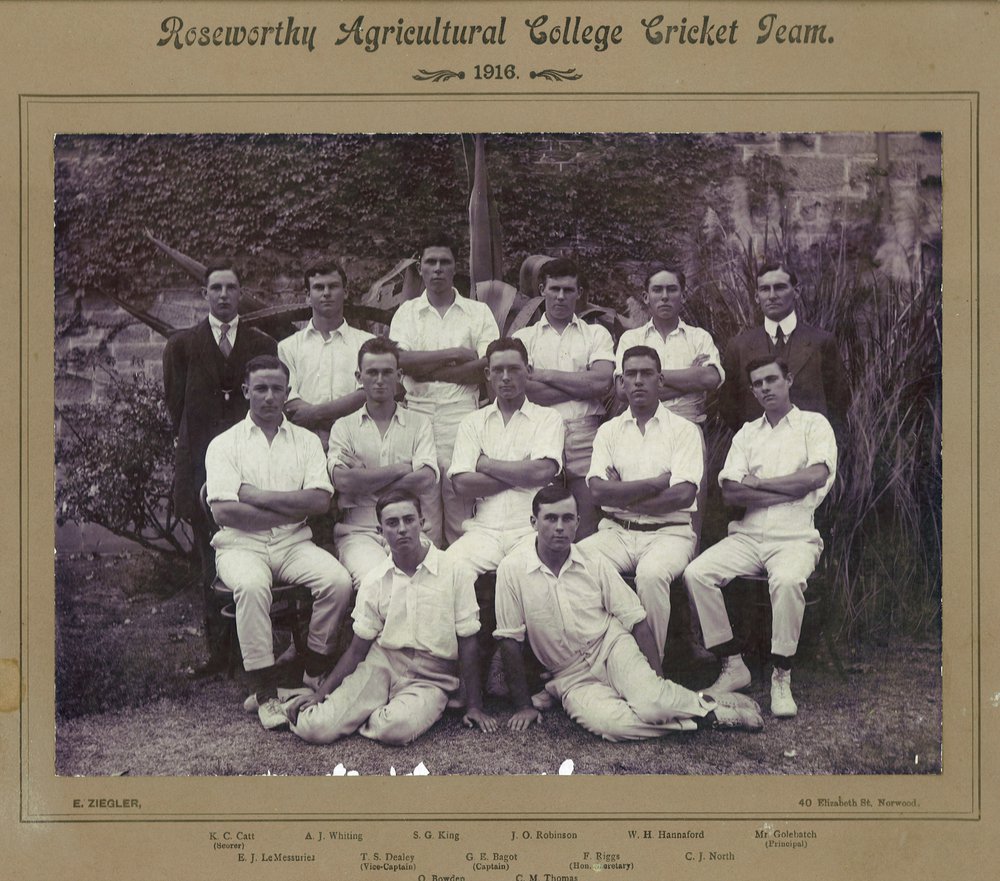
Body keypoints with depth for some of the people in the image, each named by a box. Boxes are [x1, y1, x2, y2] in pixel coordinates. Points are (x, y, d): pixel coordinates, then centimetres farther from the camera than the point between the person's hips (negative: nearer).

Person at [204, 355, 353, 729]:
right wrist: (291, 511, -8)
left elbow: (320, 502, -4)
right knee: (251, 585, -35)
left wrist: (256, 495, -8)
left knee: (338, 580, -26)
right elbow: (223, 511, -9)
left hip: (294, 543, 2)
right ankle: (265, 691, -23)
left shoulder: (306, 441, 12)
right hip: (241, 545, -2)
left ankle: (314, 674, -7)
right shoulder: (225, 444, 5)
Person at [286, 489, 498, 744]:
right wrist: (321, 693, -2)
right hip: (379, 667, 2)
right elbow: (358, 649, 9)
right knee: (314, 728, -20)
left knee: (395, 728, -35)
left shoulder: (453, 573, -4)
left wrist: (474, 706, -1)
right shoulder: (374, 581, 5)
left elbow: (467, 644, 0)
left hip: (429, 679, -2)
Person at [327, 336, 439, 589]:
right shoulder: (344, 427, 14)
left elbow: (425, 480, -3)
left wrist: (365, 482, -2)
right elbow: (342, 481, -6)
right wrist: (400, 469, -1)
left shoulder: (419, 424, 15)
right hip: (359, 531, -1)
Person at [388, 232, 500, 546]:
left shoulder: (478, 312, 10)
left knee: (461, 504, -2)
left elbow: (488, 366, -3)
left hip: (461, 417, -1)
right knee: (421, 507, 0)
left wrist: (429, 370, -6)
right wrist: (455, 354, -7)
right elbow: (401, 360, -4)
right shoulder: (407, 312, 13)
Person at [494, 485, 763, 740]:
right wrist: (524, 705, -3)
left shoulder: (595, 564, -3)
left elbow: (637, 622, -1)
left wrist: (657, 679, -11)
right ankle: (705, 719, -17)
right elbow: (510, 641, -4)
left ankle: (709, 705, -3)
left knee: (650, 701, -32)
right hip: (573, 678, 0)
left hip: (613, 646, 1)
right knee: (606, 722, -33)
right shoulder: (512, 570, -9)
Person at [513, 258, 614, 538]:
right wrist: (581, 387, -4)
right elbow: (522, 388, -4)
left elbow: (602, 383, -3)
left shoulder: (596, 334, 15)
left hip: (585, 434, 0)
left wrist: (546, 375, -2)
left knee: (588, 520, -3)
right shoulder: (524, 337, 13)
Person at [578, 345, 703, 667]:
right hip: (616, 532, 3)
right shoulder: (609, 431, 14)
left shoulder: (683, 429, 5)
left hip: (668, 532, -3)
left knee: (651, 574, -36)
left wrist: (623, 496, -4)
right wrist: (658, 482, -8)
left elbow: (683, 495, -9)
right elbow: (599, 490, -3)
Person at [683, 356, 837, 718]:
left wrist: (757, 483, -3)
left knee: (787, 580, -37)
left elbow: (817, 476, -11)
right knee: (697, 572, -22)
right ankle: (733, 665, -11)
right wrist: (792, 489, -7)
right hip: (747, 536, 4)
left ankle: (782, 677, -20)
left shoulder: (813, 424, 8)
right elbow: (730, 491, 3)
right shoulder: (747, 433, 18)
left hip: (795, 537, -4)